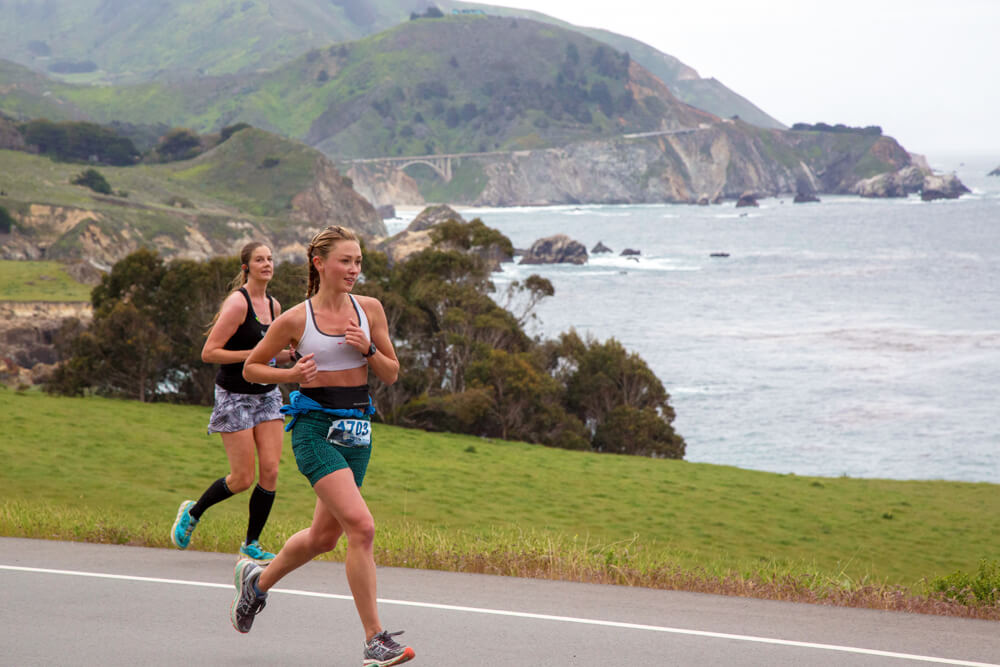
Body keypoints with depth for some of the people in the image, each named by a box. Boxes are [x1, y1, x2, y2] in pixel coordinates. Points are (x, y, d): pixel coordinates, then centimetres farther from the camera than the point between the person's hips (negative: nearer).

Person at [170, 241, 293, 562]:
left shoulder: (273, 305, 8)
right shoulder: (237, 303, -15)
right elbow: (209, 353, -17)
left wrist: (290, 354, 3)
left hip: (267, 394, 7)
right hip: (235, 395, -7)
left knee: (270, 471, -3)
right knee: (242, 479, -5)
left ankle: (251, 545, 9)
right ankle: (192, 512, 22)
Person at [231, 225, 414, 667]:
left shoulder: (370, 309, 4)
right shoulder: (295, 319, -6)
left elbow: (391, 374, 9)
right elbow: (250, 368, 5)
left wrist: (368, 349, -10)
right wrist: (290, 374, -13)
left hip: (356, 428, 6)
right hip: (315, 427, -6)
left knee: (324, 536, 16)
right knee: (361, 526, -20)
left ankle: (258, 580, 44)